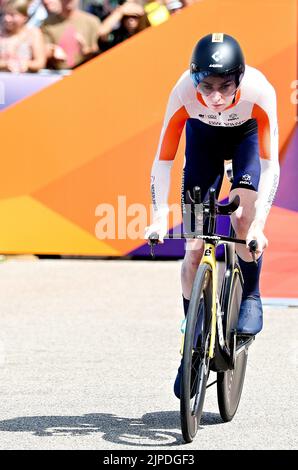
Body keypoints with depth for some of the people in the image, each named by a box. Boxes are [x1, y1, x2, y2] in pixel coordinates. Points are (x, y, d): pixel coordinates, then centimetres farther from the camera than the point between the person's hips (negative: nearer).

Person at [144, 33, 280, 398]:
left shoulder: (259, 91, -39)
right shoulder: (184, 93, -36)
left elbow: (270, 165, -35)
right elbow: (163, 159, -29)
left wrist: (258, 224, -43)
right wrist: (159, 217, -38)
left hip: (247, 136, -1)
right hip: (203, 138, 1)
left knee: (243, 217, -27)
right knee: (194, 248, -6)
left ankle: (251, 299, -1)